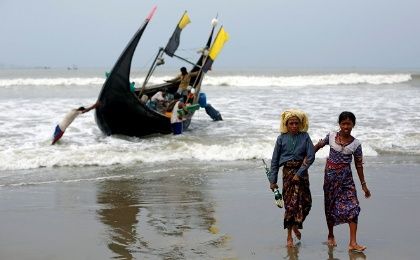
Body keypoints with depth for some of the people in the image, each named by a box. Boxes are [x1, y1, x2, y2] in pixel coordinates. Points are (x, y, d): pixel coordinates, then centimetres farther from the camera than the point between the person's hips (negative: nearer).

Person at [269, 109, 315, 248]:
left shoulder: (305, 137, -2)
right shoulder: (282, 138, -3)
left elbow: (311, 156, -8)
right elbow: (275, 160, 2)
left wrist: (299, 173, -15)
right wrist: (273, 180, 0)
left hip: (302, 172, 2)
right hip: (288, 171, -2)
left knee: (306, 202, 1)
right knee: (291, 203, -4)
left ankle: (295, 225, 31)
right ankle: (289, 236, 6)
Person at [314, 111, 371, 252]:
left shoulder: (356, 144, -4)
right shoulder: (331, 136, -4)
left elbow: (359, 165, 3)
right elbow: (318, 146, 13)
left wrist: (363, 184, 5)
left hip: (346, 177, -1)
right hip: (330, 175, 1)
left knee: (352, 207, -12)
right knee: (330, 206, 10)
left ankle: (353, 243, -13)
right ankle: (331, 236, 31)